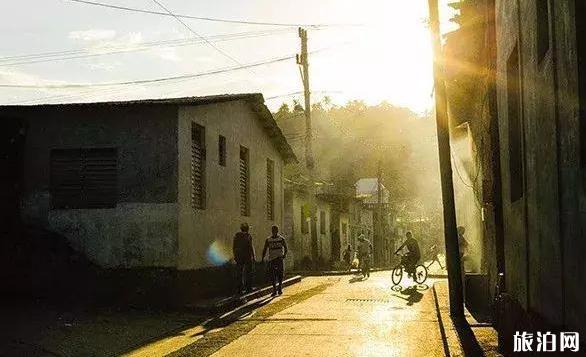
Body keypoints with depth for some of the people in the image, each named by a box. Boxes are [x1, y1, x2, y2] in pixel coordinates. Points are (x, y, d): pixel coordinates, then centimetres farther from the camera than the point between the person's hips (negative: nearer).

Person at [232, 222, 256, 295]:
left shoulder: (236, 236, 5)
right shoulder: (248, 236, -9)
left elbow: (233, 247, 8)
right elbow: (251, 247, -12)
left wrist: (235, 256, 16)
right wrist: (253, 257, -6)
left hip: (238, 256, 4)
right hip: (247, 256, -4)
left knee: (239, 273, 7)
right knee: (248, 272, 7)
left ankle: (239, 289, 6)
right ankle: (248, 288, 8)